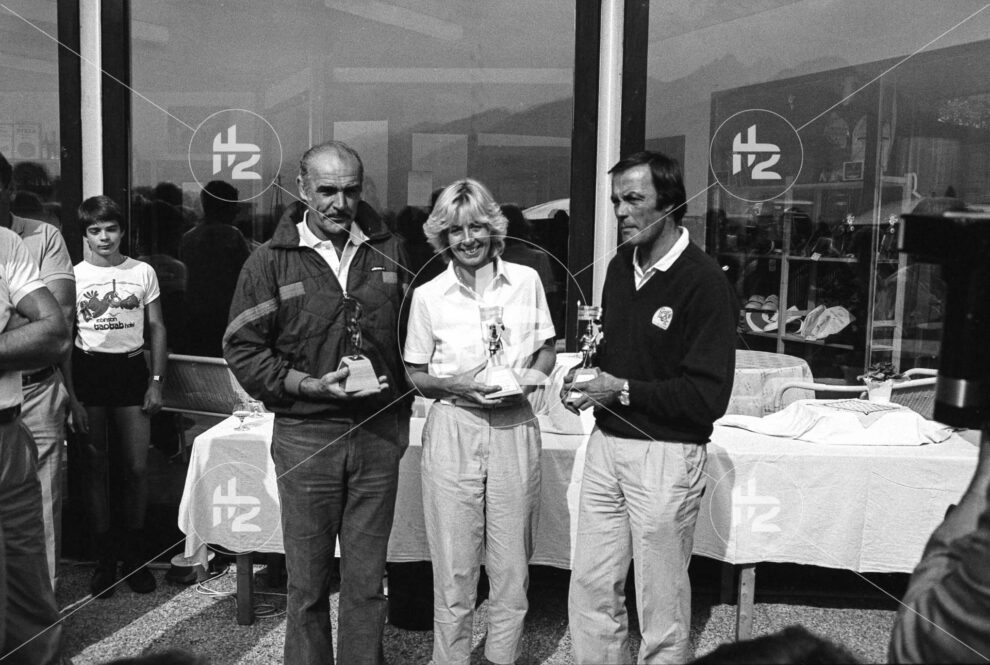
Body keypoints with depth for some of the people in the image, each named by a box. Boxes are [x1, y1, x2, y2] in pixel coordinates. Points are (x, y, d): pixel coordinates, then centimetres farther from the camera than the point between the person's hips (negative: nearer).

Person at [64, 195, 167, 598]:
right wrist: (71, 396, -5)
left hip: (131, 370, 0)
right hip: (88, 371, 0)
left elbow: (157, 328, 8)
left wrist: (156, 381, 0)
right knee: (96, 468, 6)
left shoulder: (143, 272, 3)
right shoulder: (73, 276, 1)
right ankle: (105, 558, 17)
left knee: (137, 467, 1)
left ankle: (134, 556, 17)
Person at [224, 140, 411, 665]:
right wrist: (310, 385, -15)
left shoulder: (387, 252, 7)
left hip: (378, 435, 2)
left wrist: (398, 402, 4)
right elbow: (241, 348, -3)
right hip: (305, 438, -2)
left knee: (367, 580, 11)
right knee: (306, 583, 9)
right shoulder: (271, 261, -1)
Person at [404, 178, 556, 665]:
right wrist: (456, 386, -13)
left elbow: (547, 348, 14)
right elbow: (415, 376, 5)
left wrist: (531, 377, -6)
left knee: (512, 565, 9)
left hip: (515, 429, 2)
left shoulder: (526, 281, 3)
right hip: (453, 431, -1)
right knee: (454, 567, 4)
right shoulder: (428, 296, -1)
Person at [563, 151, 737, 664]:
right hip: (606, 443, 7)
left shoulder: (704, 283, -14)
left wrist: (624, 390, -18)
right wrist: (587, 374, 1)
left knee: (662, 603, 8)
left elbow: (709, 397, -18)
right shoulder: (621, 266, 9)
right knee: (589, 588, 13)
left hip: (665, 456, -7)